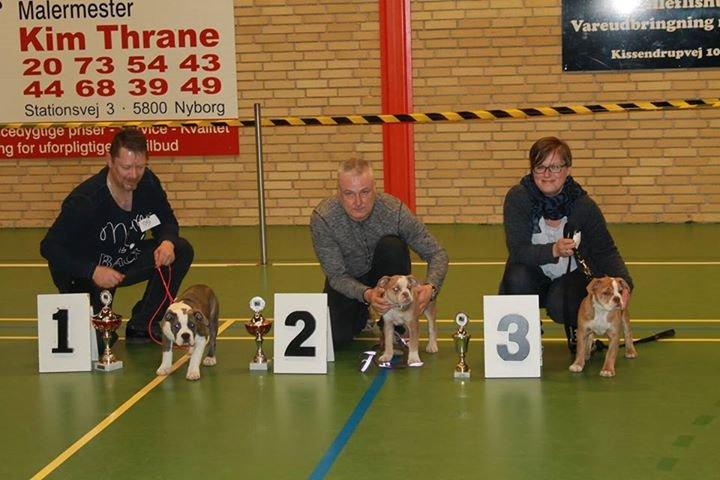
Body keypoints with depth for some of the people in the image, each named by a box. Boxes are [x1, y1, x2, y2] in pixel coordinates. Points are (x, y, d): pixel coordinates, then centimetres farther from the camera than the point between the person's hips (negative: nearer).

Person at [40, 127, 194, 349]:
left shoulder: (147, 183, -12)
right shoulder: (84, 200, -28)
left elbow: (166, 222, 2)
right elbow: (50, 247, -23)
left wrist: (167, 242, -23)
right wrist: (93, 271, -35)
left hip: (126, 261, 6)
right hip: (86, 272, -6)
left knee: (182, 250, -15)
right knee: (96, 343, -23)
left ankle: (141, 325, -4)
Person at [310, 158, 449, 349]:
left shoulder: (394, 210, -28)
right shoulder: (322, 218, -30)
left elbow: (437, 254, -20)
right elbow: (336, 276, -25)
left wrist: (431, 287, -41)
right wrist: (366, 295, -45)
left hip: (383, 272, 1)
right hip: (347, 281, 0)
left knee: (392, 246, -31)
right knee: (336, 338, -22)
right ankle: (361, 316, 16)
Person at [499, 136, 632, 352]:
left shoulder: (584, 205, -13)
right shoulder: (517, 198, -17)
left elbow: (606, 252, -8)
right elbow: (517, 250, -24)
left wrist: (624, 284, -27)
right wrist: (553, 251, -42)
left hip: (572, 277, -1)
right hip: (534, 276, 1)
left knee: (559, 304, -32)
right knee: (517, 276, -32)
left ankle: (577, 331, 8)